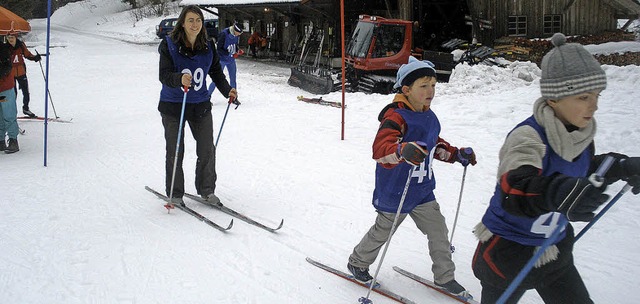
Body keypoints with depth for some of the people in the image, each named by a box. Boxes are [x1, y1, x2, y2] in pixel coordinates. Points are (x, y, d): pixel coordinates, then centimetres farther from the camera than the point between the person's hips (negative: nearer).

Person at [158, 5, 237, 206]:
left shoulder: (208, 47, 0)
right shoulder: (169, 45, -11)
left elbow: (216, 72, 9)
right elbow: (164, 75, -19)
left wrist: (227, 90, -6)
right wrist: (180, 78, -40)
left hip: (200, 105, 3)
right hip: (173, 106, -3)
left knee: (207, 150, 5)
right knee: (175, 152, 4)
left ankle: (206, 190, 23)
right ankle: (175, 194, 20)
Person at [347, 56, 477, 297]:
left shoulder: (429, 117, 4)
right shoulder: (396, 117, -24)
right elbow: (380, 148, -39)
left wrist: (456, 154, 13)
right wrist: (403, 151, -57)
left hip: (422, 191, 7)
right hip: (395, 193, -7)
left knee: (438, 231, 10)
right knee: (382, 232, 12)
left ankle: (445, 277, 28)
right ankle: (357, 263, 37)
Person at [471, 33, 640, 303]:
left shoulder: (581, 134, -5)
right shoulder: (527, 137, -29)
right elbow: (514, 191, -47)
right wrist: (558, 192, -66)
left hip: (554, 249, 7)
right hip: (508, 253, -6)